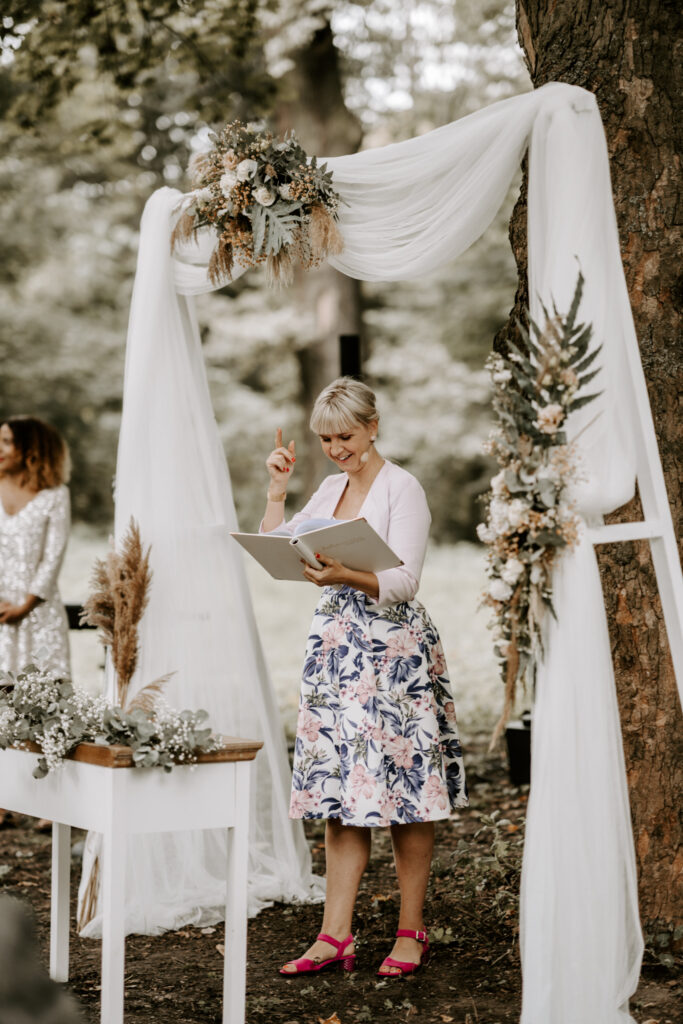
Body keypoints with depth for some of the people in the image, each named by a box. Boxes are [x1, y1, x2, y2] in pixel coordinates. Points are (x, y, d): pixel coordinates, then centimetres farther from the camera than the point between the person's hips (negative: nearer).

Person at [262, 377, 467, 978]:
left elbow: (404, 582, -17)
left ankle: (411, 932, 11)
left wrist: (345, 576, -33)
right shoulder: (332, 488, 14)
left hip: (395, 653, -6)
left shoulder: (402, 488, -8)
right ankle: (335, 936, 7)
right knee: (341, 793, 5)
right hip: (337, 650, 6)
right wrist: (278, 489, 8)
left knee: (403, 791, -1)